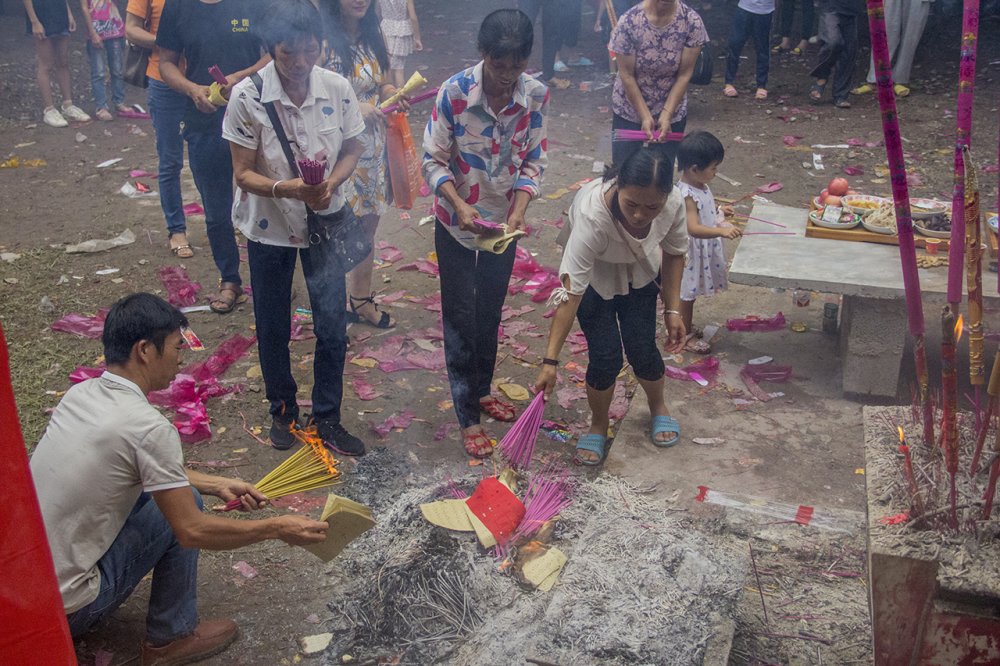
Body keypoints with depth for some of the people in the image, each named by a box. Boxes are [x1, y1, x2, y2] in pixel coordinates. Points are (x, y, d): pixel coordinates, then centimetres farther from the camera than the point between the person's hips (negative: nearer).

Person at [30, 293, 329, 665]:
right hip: (64, 607, -8)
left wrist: (218, 485, 14)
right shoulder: (149, 427, -23)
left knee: (161, 487, 15)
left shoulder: (80, 393, 2)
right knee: (183, 507, -3)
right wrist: (278, 529, -8)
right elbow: (192, 532, -18)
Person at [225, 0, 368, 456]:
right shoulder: (247, 97, -19)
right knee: (273, 329, 13)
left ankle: (327, 419, 20)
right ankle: (282, 411, 37)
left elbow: (351, 149, 1)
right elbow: (244, 174, -15)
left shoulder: (337, 89, -12)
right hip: (269, 226, -1)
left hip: (325, 220, 2)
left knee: (333, 328, 0)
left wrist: (330, 184, -20)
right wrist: (286, 188, -34)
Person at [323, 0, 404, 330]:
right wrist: (354, 108, -28)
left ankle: (361, 299, 36)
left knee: (368, 225, 18)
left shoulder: (371, 36, 5)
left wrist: (394, 95, -7)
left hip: (372, 147, 7)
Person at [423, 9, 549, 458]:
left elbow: (534, 161, -6)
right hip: (456, 223, -3)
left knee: (490, 313, 19)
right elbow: (433, 161, -15)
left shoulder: (536, 96, -14)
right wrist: (459, 205, -30)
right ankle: (468, 418, 16)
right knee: (461, 319, 4)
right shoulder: (454, 93, -21)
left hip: (504, 223, 3)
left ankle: (482, 390, 41)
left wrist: (518, 211, -20)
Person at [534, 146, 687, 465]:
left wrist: (673, 310, -9)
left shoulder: (673, 204, -30)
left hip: (640, 274, 3)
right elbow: (571, 293, -42)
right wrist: (550, 361, -42)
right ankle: (599, 425, 17)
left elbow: (674, 254, -7)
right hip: (594, 277, -3)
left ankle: (658, 407, 29)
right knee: (606, 356, -12)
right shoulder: (591, 216, -43)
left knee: (642, 349, -4)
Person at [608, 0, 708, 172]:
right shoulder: (629, 21, -21)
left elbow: (684, 75, -12)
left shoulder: (692, 21, -17)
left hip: (672, 111, 1)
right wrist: (645, 117, -16)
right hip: (629, 109, -1)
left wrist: (666, 115, -17)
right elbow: (627, 75, -15)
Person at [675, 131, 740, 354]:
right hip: (690, 254, -9)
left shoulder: (701, 185, 1)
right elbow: (694, 228, -40)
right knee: (686, 294, 8)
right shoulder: (687, 195, -30)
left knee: (690, 293, 23)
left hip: (703, 251, 9)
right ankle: (686, 336, 23)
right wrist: (722, 231, -49)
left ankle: (687, 327, 40)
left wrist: (719, 212, 16)